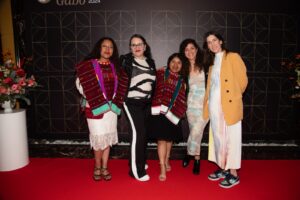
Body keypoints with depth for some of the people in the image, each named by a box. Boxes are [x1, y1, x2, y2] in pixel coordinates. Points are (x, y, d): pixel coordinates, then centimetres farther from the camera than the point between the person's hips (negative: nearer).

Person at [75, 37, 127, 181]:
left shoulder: (115, 66, 9)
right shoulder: (88, 65, -5)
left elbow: (120, 85, 12)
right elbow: (80, 83, -7)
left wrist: (114, 101, 2)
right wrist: (92, 98, -8)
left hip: (111, 107, 4)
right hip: (95, 107, -4)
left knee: (108, 137, 8)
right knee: (99, 138, -2)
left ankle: (104, 168, 22)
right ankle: (97, 168, 20)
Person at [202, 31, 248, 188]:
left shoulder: (233, 57, -5)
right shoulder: (212, 61, 16)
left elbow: (242, 80, -6)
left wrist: (234, 97, 5)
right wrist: (207, 102, 9)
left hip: (229, 105, -7)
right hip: (214, 105, 7)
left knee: (231, 138, 1)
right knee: (218, 137, 12)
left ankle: (233, 174, 12)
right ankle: (223, 169, 26)